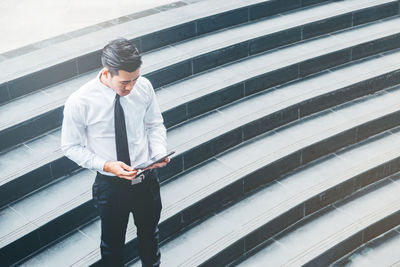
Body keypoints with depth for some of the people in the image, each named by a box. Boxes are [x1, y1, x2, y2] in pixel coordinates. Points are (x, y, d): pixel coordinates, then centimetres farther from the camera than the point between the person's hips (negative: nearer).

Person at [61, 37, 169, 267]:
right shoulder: (79, 102, -24)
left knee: (149, 233, 28)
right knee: (113, 243, 20)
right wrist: (106, 165, -25)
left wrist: (160, 152, -18)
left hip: (147, 178, 3)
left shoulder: (143, 87, -14)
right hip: (111, 185, -3)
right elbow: (71, 147, -12)